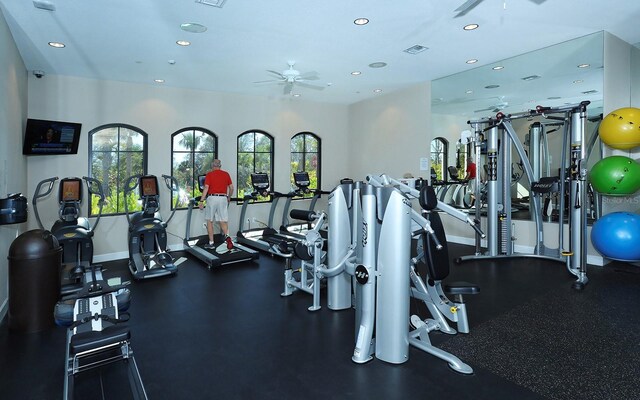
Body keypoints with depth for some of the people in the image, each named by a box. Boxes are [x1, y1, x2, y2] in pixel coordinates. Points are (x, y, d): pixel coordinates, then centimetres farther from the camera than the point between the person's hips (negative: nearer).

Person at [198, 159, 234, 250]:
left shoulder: (209, 174, 2)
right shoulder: (226, 174, 9)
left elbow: (206, 188, -8)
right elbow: (231, 188, 8)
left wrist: (201, 201, -8)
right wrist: (229, 198, 23)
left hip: (212, 198, -2)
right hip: (223, 198, 2)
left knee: (209, 221, 10)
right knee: (223, 221, 4)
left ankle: (211, 243, 12)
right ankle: (227, 236, -23)